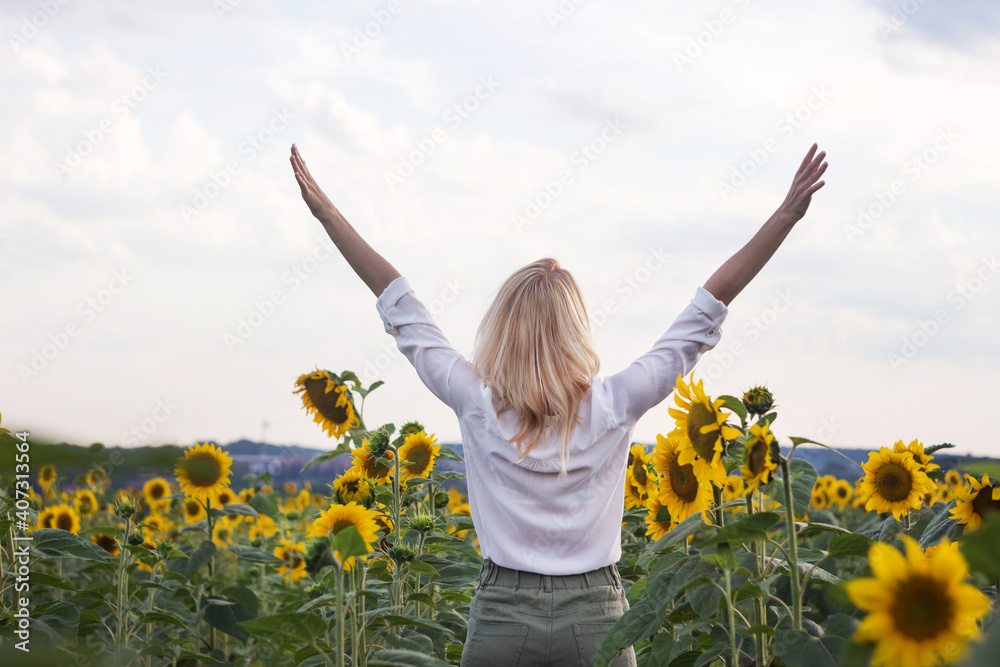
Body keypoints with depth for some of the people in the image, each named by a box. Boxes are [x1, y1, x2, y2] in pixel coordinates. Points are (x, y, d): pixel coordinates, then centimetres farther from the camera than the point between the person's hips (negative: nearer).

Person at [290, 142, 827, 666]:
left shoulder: (477, 405, -5)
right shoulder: (613, 407, -5)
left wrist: (326, 213, 11)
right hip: (596, 615, 0)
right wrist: (787, 214, 2)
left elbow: (400, 305, 3)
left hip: (501, 613, 0)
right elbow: (708, 308, -2)